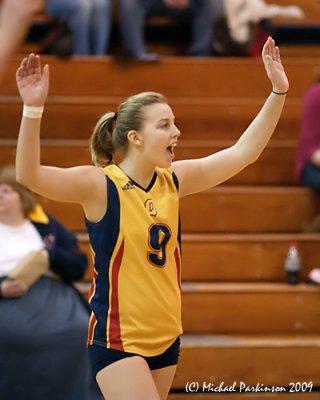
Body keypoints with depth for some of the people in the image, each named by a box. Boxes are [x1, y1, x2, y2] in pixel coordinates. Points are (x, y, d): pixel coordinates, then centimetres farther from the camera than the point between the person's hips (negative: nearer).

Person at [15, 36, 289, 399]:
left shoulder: (173, 180, 3)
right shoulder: (100, 185, -14)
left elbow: (243, 152, 6)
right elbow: (29, 175, -28)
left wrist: (278, 91, 0)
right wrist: (33, 109, -41)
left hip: (165, 336, 6)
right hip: (116, 339, -6)